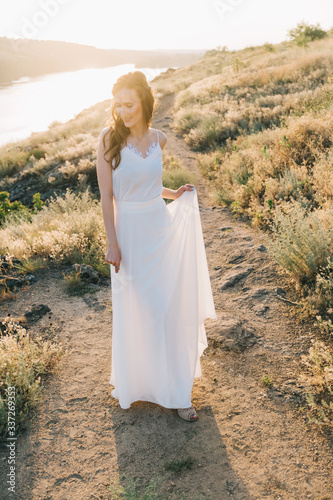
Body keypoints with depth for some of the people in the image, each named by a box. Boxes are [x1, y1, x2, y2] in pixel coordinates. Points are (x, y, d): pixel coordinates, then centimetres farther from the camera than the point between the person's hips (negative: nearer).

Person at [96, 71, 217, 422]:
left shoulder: (158, 139, 3)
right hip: (129, 231, -4)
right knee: (132, 311, 7)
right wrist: (112, 244, -13)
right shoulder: (109, 139, -11)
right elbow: (106, 196, -11)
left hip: (163, 228, 5)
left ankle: (175, 390, 31)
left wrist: (173, 194, 12)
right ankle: (131, 381, 32)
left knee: (171, 309, 11)